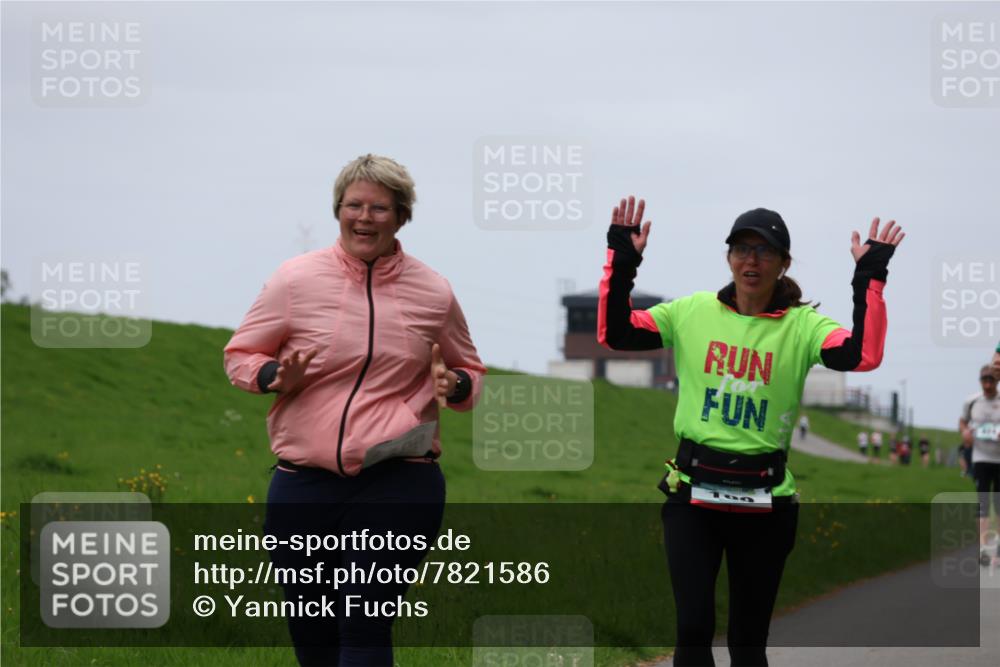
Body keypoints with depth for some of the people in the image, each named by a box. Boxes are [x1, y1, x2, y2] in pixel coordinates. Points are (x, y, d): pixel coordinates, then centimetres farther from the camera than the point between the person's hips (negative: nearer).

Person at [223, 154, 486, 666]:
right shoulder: (296, 279, 1)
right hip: (304, 484, 1)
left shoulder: (433, 293, 5)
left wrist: (455, 386, -3)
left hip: (398, 484, -1)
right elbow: (240, 355, 11)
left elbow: (469, 370, 21)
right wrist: (275, 376, -11)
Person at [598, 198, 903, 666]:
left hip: (764, 500, 0)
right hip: (692, 492, 0)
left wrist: (870, 277, -22)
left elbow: (863, 357, -20)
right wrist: (622, 261, -11)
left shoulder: (801, 326, -4)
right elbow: (614, 334, -2)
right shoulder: (692, 311, 2)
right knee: (693, 629, -7)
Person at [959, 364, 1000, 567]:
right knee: (983, 504, -8)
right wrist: (964, 431, -6)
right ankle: (983, 548, -13)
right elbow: (962, 421, 17)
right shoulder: (971, 401, 1)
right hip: (981, 457, 0)